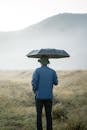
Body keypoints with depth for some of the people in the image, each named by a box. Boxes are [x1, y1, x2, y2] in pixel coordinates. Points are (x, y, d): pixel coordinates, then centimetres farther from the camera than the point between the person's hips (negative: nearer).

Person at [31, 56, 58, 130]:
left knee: (39, 115, 6)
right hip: (49, 96, 2)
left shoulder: (37, 71, -8)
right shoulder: (52, 71, 0)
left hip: (39, 96, -2)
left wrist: (35, 91, 3)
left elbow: (34, 83, -15)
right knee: (48, 115, 9)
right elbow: (56, 83, 9)